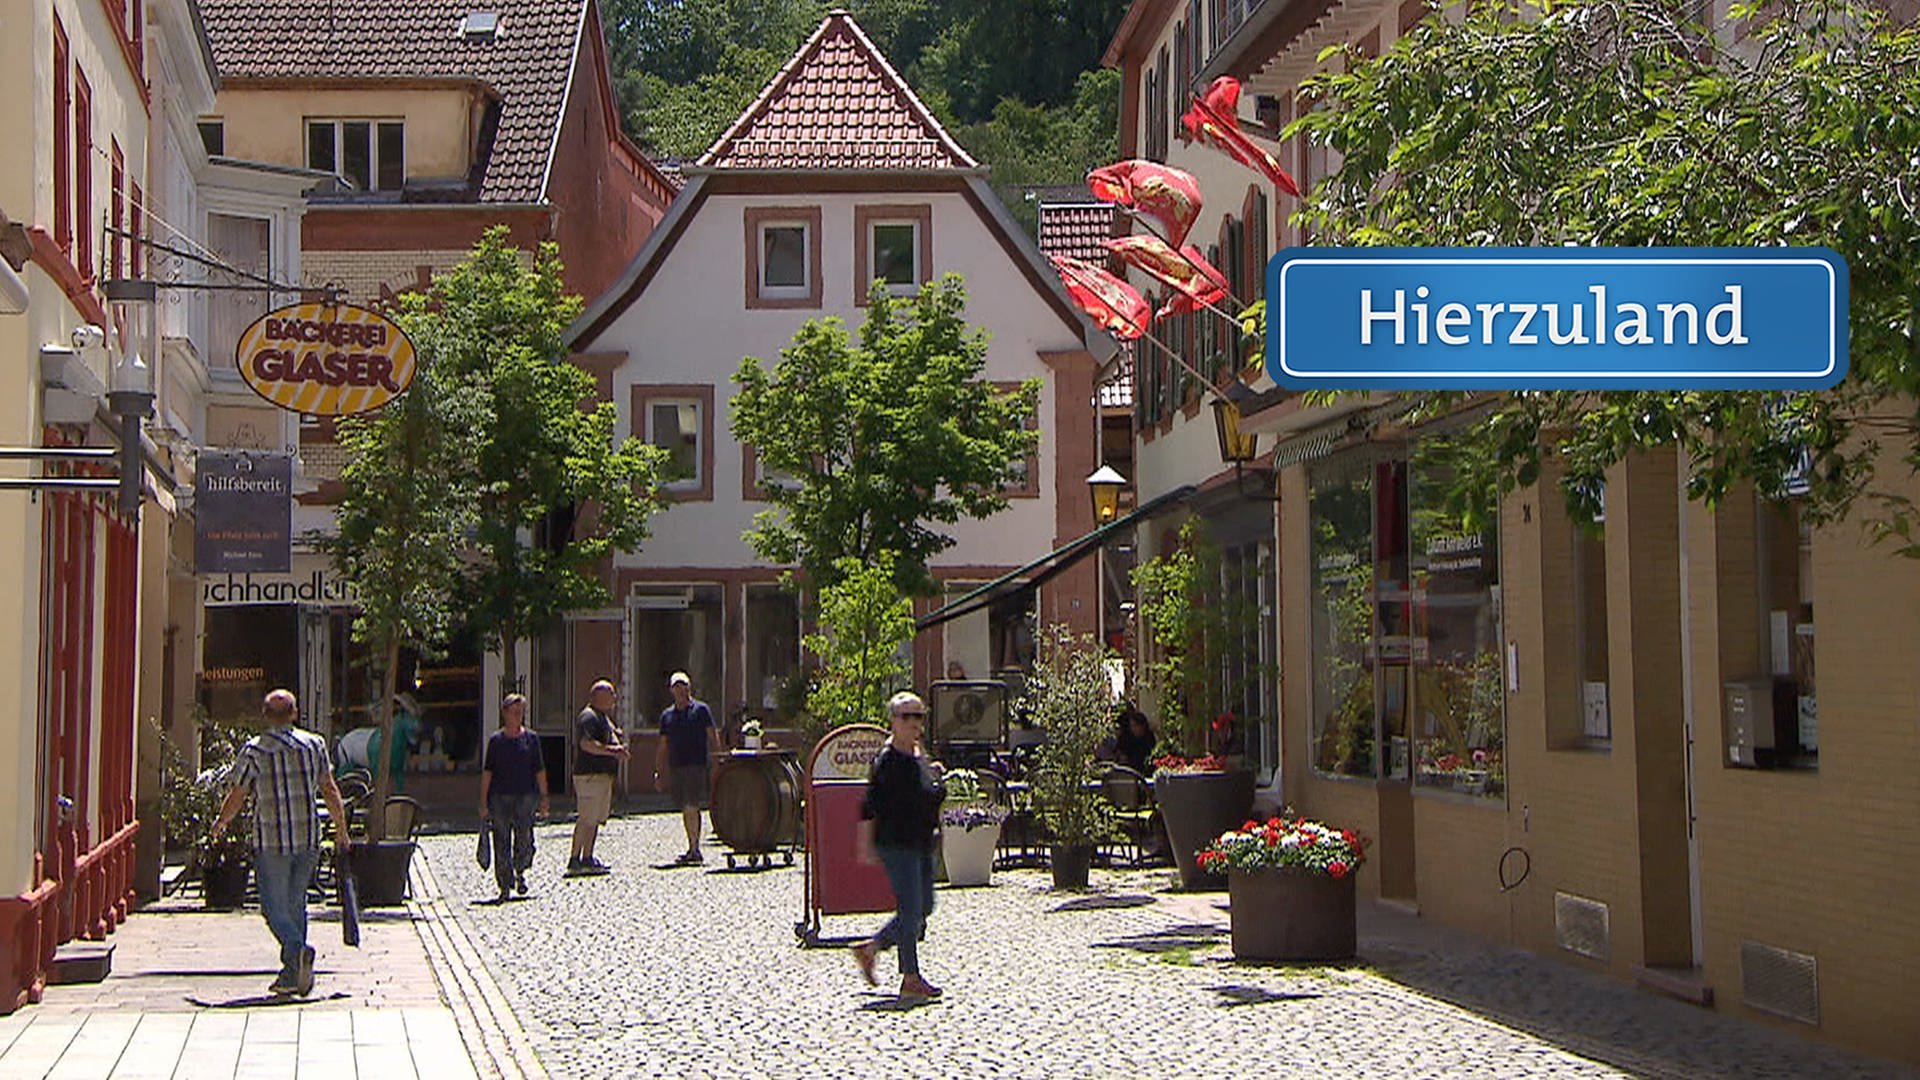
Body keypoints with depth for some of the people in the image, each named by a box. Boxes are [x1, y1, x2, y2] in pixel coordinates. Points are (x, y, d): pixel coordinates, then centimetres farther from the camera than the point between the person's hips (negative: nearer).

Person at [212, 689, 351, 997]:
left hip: (271, 842, -3)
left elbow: (236, 798, -1)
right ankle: (291, 977, 15)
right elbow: (330, 792, 5)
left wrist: (219, 824, 18)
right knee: (295, 904, 14)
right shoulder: (314, 745, 3)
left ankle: (298, 949, -24)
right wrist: (341, 832, 15)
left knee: (274, 907, 3)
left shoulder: (254, 751, -5)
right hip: (308, 839, 3)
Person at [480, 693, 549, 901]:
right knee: (501, 842, -1)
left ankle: (520, 871, 23)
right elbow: (487, 772, 5)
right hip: (500, 796, 0)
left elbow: (539, 770, 9)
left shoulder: (531, 738, 7)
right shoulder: (496, 740, 5)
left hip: (526, 794, 0)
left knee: (524, 839, -6)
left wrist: (543, 798, 4)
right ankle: (505, 886, 7)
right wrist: (484, 802, 1)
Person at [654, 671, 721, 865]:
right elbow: (663, 746, 19)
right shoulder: (667, 715, 15)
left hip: (696, 765, -5)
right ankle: (693, 849, 15)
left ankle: (694, 851, -12)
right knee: (685, 810, 8)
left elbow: (713, 738, 1)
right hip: (676, 767, 5)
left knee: (692, 808, -13)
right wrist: (658, 772, 14)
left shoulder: (701, 709, 2)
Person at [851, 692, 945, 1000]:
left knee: (923, 909, 11)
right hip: (896, 844, -9)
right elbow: (870, 807, -14)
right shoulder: (887, 761, -12)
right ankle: (911, 980, -1)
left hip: (922, 844, 9)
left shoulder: (920, 757, 13)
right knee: (911, 910, -8)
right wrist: (865, 846, -16)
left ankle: (869, 949, 24)